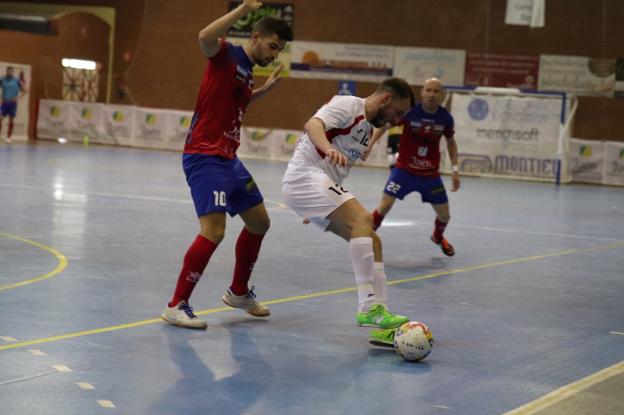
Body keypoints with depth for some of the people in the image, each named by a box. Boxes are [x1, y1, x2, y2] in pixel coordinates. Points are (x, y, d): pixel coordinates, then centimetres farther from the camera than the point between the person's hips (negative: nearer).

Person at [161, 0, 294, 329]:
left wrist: (265, 88, 23)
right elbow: (205, 37, -33)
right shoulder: (226, 55, -10)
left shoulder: (246, 71, 15)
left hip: (228, 159, 10)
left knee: (259, 222, 18)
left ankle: (239, 292, 35)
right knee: (214, 231, -20)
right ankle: (176, 306, -10)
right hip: (204, 158, -10)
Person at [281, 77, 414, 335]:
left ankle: (380, 311, -3)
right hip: (304, 176, -10)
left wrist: (319, 208, 34)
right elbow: (312, 124, -26)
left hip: (320, 188, 10)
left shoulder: (367, 127, 21)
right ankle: (368, 308, -31)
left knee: (372, 241, 1)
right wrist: (329, 149, -46)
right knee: (362, 220, -26)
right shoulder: (349, 105, -7)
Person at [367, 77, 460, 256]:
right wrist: (370, 143, -13)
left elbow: (451, 142, 10)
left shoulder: (445, 118, -9)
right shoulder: (409, 110, -17)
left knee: (444, 215, 9)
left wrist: (455, 169, 6)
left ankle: (438, 237, 44)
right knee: (384, 206, -18)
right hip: (404, 169, -3)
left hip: (431, 174, 3)